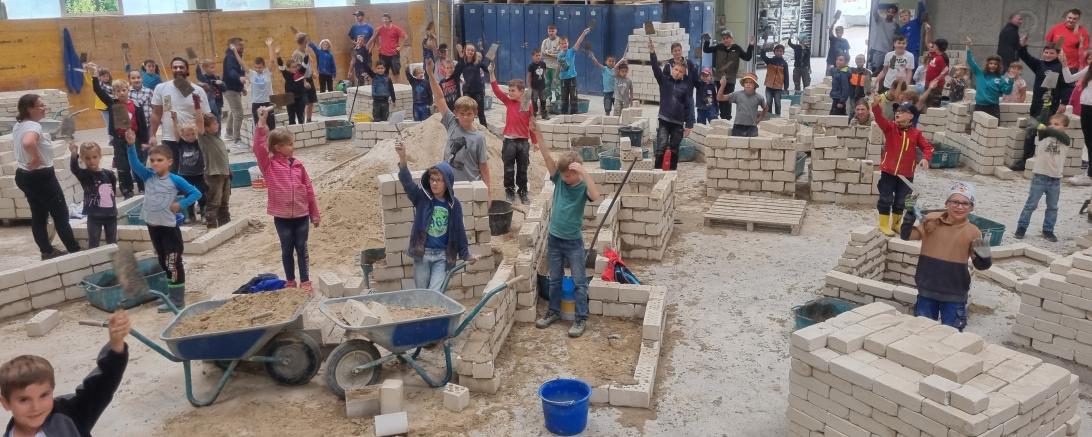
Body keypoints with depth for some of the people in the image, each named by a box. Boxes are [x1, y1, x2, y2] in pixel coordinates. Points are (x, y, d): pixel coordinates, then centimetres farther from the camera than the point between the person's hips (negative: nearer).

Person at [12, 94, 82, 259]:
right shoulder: (34, 126, -23)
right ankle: (75, 250, 5)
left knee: (38, 215, 16)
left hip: (24, 175, 10)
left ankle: (47, 251, 23)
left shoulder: (18, 126, 8)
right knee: (61, 214, -1)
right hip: (41, 176, -10)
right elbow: (28, 143, -44)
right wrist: (36, 158, -30)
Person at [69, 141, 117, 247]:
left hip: (111, 215, 3)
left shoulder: (109, 174, -1)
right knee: (93, 243, 3)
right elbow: (74, 168, -31)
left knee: (112, 242, 16)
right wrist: (74, 154, -49)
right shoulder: (84, 175, -9)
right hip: (94, 216, -3)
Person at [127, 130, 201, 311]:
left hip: (169, 227, -7)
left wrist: (180, 205, -17)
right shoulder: (148, 177, 3)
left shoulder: (175, 180, -11)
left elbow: (196, 193, -10)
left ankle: (177, 299, 3)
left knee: (173, 263, -2)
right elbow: (134, 164, -8)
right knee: (163, 263, 16)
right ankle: (171, 294, 29)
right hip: (153, 226, 7)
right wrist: (131, 145, -20)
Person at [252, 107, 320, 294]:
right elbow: (259, 147, -23)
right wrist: (261, 121, -27)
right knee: (287, 249, 11)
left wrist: (315, 215, 9)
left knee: (302, 248, 10)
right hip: (281, 216, -2)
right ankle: (290, 282, 24)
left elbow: (308, 190, 7)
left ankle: (305, 281, 20)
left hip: (301, 215, 2)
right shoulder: (269, 165, -5)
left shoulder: (297, 164, 3)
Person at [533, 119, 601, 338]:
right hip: (554, 238, 4)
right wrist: (537, 133, -23)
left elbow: (596, 196, -36)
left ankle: (581, 318, 14)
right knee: (555, 279, 17)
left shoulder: (583, 186, -13)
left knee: (579, 281, 5)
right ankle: (554, 311, 32)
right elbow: (547, 156, -13)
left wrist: (584, 172, -39)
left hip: (573, 241, -4)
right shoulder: (558, 179, -3)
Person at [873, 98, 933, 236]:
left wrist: (925, 158, -18)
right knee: (886, 199, 1)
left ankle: (896, 223, 31)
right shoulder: (890, 128, -3)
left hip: (906, 174, 2)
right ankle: (884, 224, 14)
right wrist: (876, 105, -38)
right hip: (888, 172, -2)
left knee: (901, 201, 13)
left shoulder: (916, 133, 2)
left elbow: (927, 147, 3)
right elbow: (880, 118, -20)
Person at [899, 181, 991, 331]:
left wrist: (984, 256, -25)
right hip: (927, 290, 1)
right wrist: (911, 214, -25)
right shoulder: (932, 220, -5)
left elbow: (980, 264, -1)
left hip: (954, 294, -1)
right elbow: (907, 235, -11)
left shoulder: (973, 232, -6)